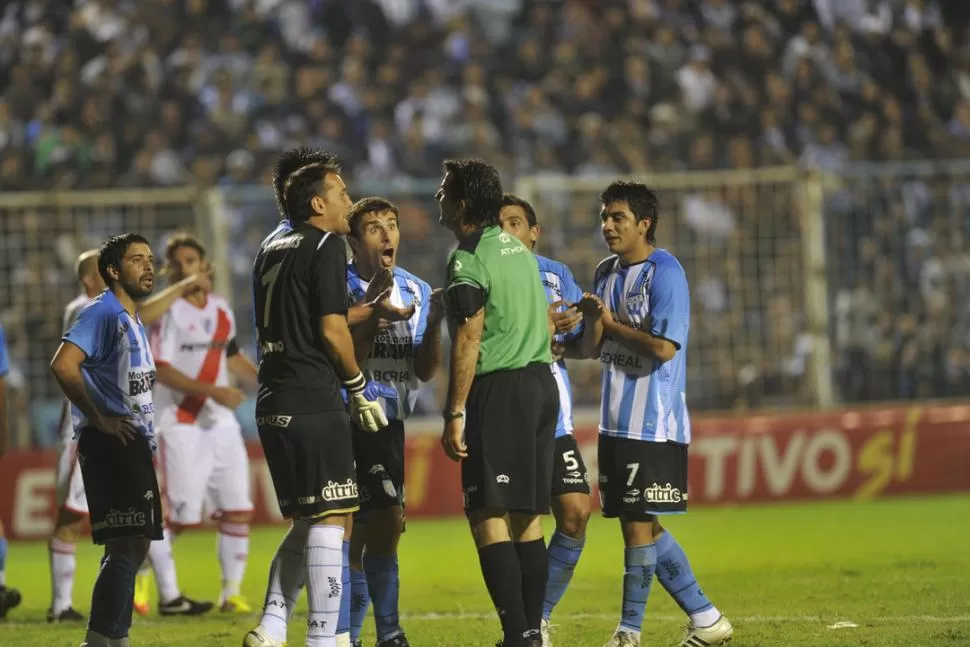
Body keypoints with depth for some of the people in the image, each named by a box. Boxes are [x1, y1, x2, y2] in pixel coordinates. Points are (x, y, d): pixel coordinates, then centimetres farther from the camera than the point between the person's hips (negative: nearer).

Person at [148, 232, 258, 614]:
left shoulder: (221, 310, 12)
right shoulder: (166, 311, -8)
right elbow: (161, 370, -16)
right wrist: (212, 391, -23)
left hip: (220, 423, 6)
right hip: (180, 426, -6)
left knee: (237, 509, 1)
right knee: (182, 515, -9)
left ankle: (231, 593, 9)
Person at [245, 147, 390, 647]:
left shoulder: (272, 247, 18)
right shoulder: (325, 245, -7)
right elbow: (331, 328, -13)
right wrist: (358, 387, -1)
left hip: (273, 405, 9)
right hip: (314, 403, -9)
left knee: (307, 523, 14)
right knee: (331, 521, -5)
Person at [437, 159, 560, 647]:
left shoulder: (468, 260, -11)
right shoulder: (519, 250, 16)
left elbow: (468, 341, -17)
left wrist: (454, 414, -17)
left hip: (499, 389, -9)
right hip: (542, 382, 9)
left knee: (488, 517, -9)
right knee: (527, 516, 11)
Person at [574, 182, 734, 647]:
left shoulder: (664, 272, -10)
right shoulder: (606, 273, 14)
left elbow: (664, 347, -20)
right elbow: (592, 349, 15)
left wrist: (612, 323, -8)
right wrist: (594, 320, -6)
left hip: (654, 424, -9)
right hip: (615, 421, 9)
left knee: (638, 525, -6)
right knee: (638, 527, 9)